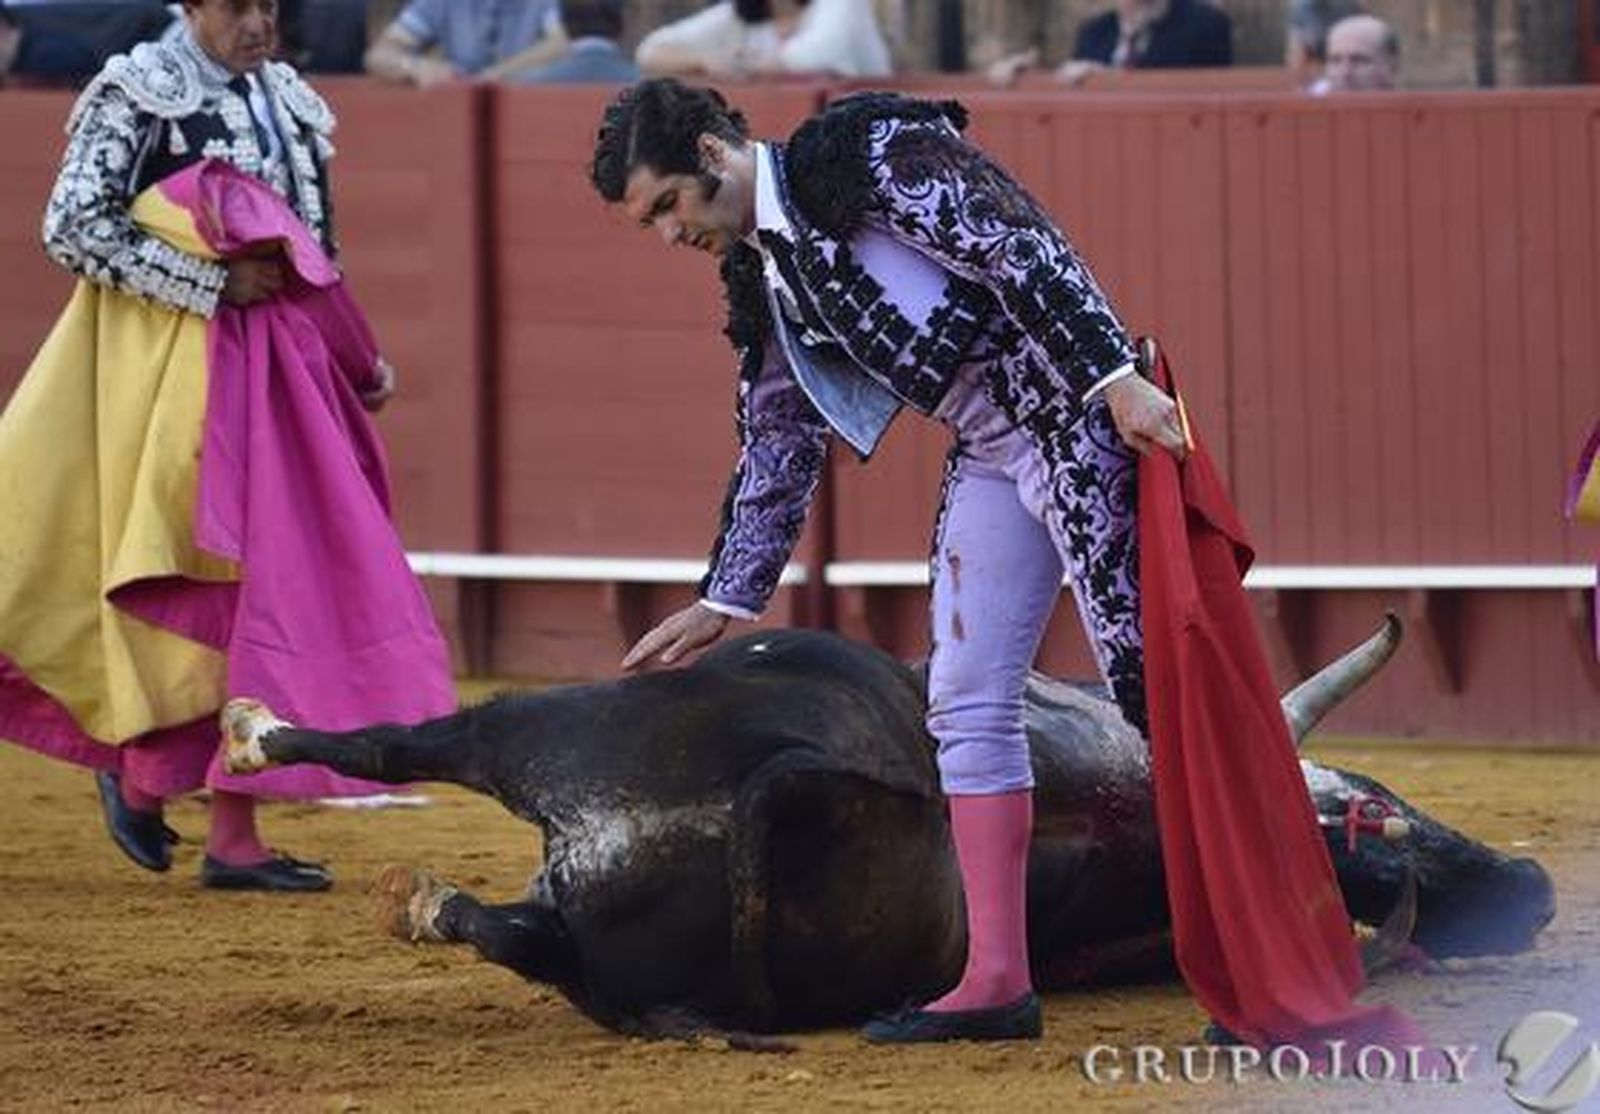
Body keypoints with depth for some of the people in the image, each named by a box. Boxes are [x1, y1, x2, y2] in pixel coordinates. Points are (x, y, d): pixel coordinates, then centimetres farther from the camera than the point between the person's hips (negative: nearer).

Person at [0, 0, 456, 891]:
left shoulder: (291, 103, 15)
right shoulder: (135, 92, -6)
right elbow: (73, 228, -14)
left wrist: (362, 364, 20)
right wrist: (216, 280, -17)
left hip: (281, 374, 6)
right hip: (178, 373, -6)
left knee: (273, 590, 2)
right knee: (199, 584, -7)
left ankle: (236, 838, 6)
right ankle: (141, 774, 13)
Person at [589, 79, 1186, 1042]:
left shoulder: (872, 157, -12)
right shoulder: (766, 278, 12)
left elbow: (1027, 253, -18)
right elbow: (777, 452, 21)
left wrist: (1115, 378, -27)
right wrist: (724, 603, 24)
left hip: (1077, 418, -9)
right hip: (988, 457, 9)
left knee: (1146, 669, -11)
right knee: (966, 704, 6)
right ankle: (997, 982, 9)